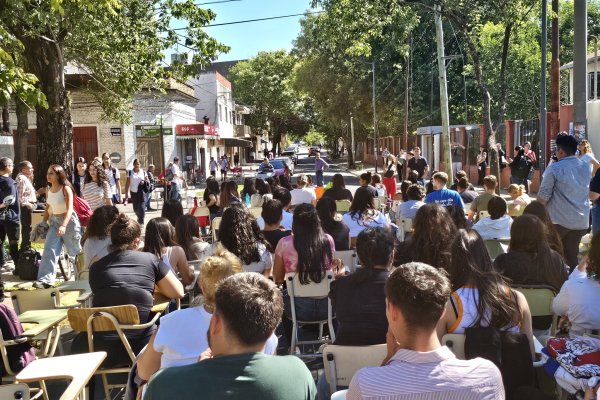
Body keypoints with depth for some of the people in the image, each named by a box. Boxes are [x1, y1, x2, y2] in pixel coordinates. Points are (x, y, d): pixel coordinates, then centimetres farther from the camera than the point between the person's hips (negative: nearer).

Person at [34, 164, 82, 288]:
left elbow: (69, 209, -24)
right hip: (54, 221, 6)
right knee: (49, 249, -8)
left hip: (69, 221, -6)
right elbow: (47, 209, 16)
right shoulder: (48, 191, 4)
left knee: (75, 250, 7)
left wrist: (64, 225, -37)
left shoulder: (66, 189, -16)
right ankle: (45, 279, -12)